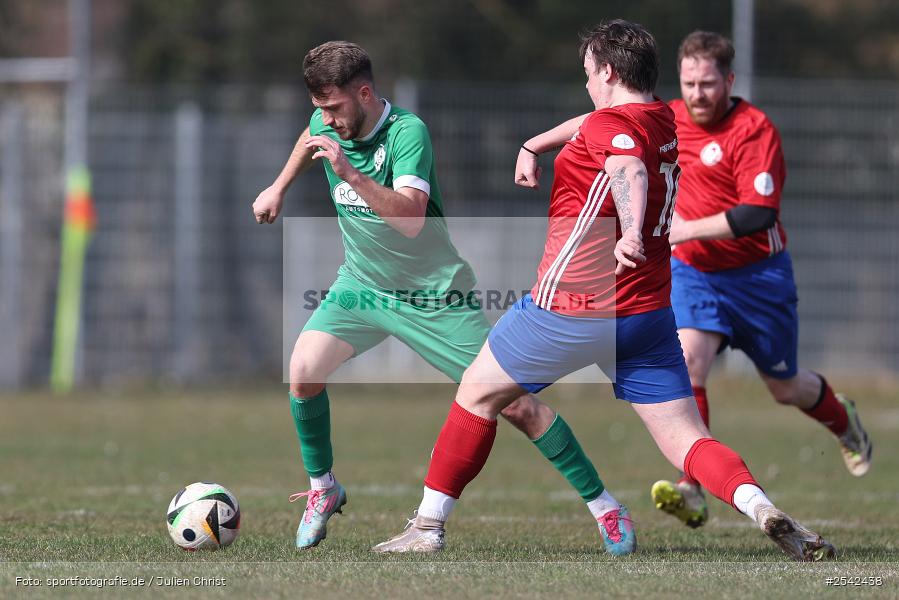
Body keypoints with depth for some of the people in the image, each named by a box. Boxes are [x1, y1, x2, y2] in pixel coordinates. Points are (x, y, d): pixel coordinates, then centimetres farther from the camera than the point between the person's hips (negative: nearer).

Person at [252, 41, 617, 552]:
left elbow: (411, 218, -39)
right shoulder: (326, 125, -5)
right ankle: (323, 489, 2)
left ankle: (600, 501, 6)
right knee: (305, 370, -20)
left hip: (433, 293, -5)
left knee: (516, 404, -7)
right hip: (362, 282, 5)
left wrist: (350, 173, -46)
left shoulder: (407, 132, -24)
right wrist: (279, 188, 24)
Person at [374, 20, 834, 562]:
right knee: (688, 441, 0)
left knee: (479, 392, 13)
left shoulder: (612, 125, -12)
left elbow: (629, 169, -35)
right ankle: (759, 505, -28)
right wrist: (535, 145, 27)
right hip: (650, 312, 7)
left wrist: (630, 233, -52)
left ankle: (429, 526, 17)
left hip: (575, 310, -7)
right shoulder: (664, 122, 13)